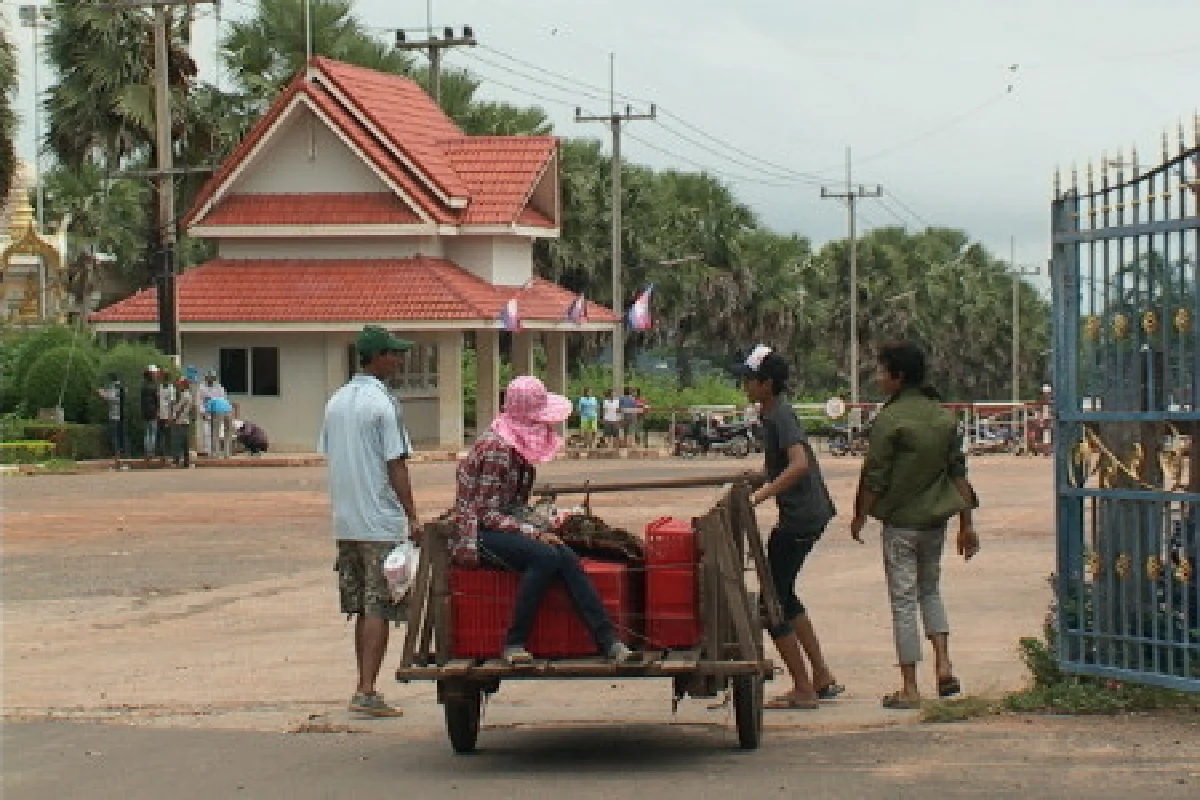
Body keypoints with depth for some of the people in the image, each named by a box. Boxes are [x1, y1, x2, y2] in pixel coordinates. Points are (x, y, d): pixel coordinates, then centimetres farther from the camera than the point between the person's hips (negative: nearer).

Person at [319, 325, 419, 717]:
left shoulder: (336, 402, 11)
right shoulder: (384, 404, -12)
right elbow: (396, 465, -14)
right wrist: (413, 518, -10)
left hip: (345, 522, 8)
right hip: (382, 522, -7)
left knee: (363, 608, 14)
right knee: (379, 608, -6)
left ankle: (364, 688, 17)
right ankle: (367, 691, -11)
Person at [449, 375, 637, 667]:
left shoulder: (521, 445, 12)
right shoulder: (497, 449, -17)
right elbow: (489, 515, -19)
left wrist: (538, 524, 1)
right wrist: (534, 532, -23)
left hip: (507, 527, 8)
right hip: (478, 534, -8)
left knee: (566, 557, -17)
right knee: (545, 556, -31)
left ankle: (609, 641, -23)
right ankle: (514, 643, -26)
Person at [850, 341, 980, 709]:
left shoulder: (890, 419, -14)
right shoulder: (943, 416, 5)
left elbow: (874, 476, -12)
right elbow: (958, 470, 8)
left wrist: (860, 516, 2)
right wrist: (967, 523, 12)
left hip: (901, 522, -6)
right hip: (936, 518, 6)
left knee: (903, 600, 0)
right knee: (930, 589, 22)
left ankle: (910, 688, 2)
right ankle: (944, 665, 7)